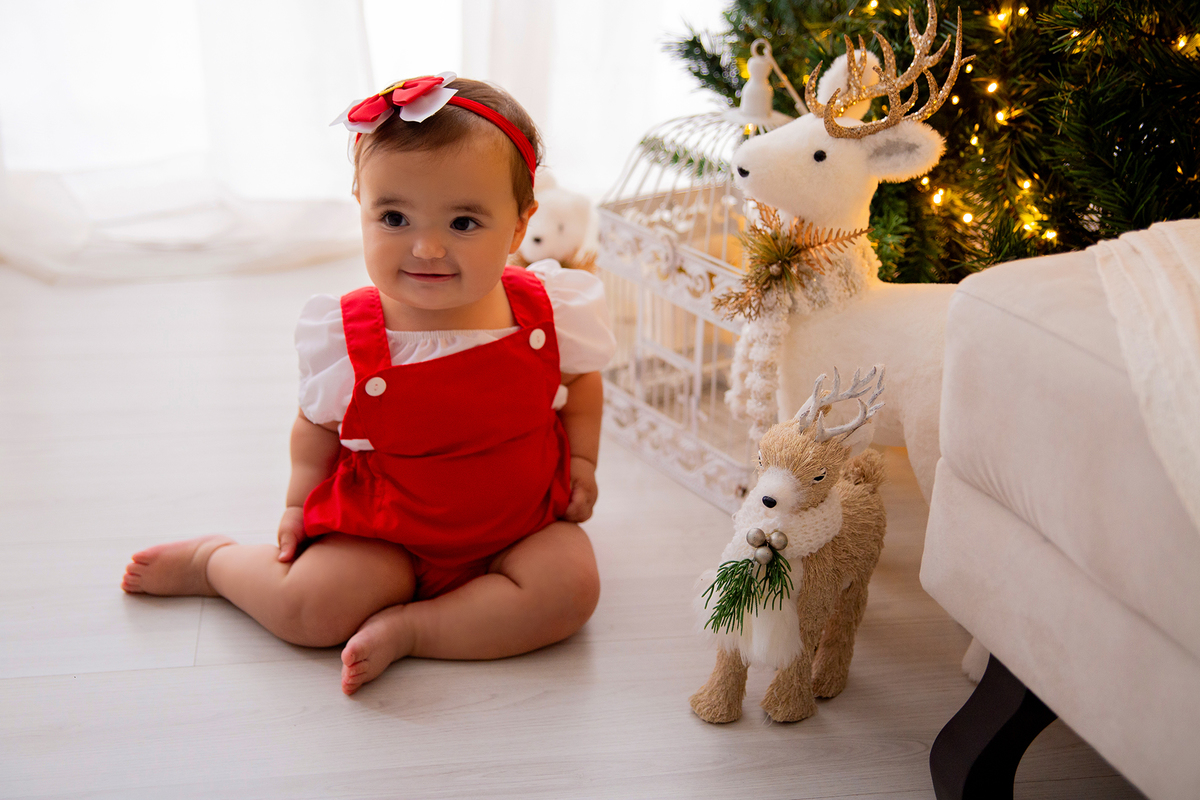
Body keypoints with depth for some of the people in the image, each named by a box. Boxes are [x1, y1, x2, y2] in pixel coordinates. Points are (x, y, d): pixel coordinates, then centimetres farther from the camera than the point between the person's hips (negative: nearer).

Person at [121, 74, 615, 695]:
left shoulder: (549, 312, -13)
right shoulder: (344, 336, -16)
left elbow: (580, 379, 10)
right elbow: (317, 423, 4)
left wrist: (581, 459, 1)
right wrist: (300, 502, 4)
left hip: (522, 523, 2)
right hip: (384, 533, -1)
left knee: (571, 586, -24)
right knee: (308, 607, -18)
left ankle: (408, 628, -17)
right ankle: (212, 559, 14)